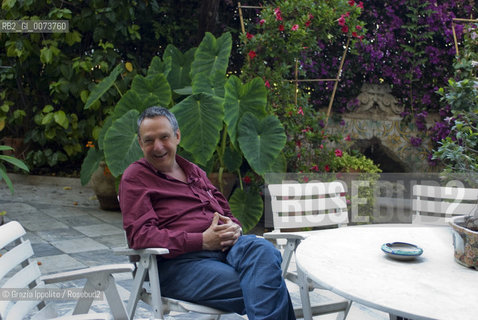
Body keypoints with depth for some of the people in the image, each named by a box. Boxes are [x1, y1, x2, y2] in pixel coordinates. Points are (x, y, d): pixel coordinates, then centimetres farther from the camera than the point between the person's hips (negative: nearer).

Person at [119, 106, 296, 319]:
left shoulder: (194, 171, 28)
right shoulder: (134, 178, 7)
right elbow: (140, 235, -6)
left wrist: (234, 228, 1)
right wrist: (202, 241, -15)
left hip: (225, 247, 6)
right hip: (180, 261, -6)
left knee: (263, 250, -32)